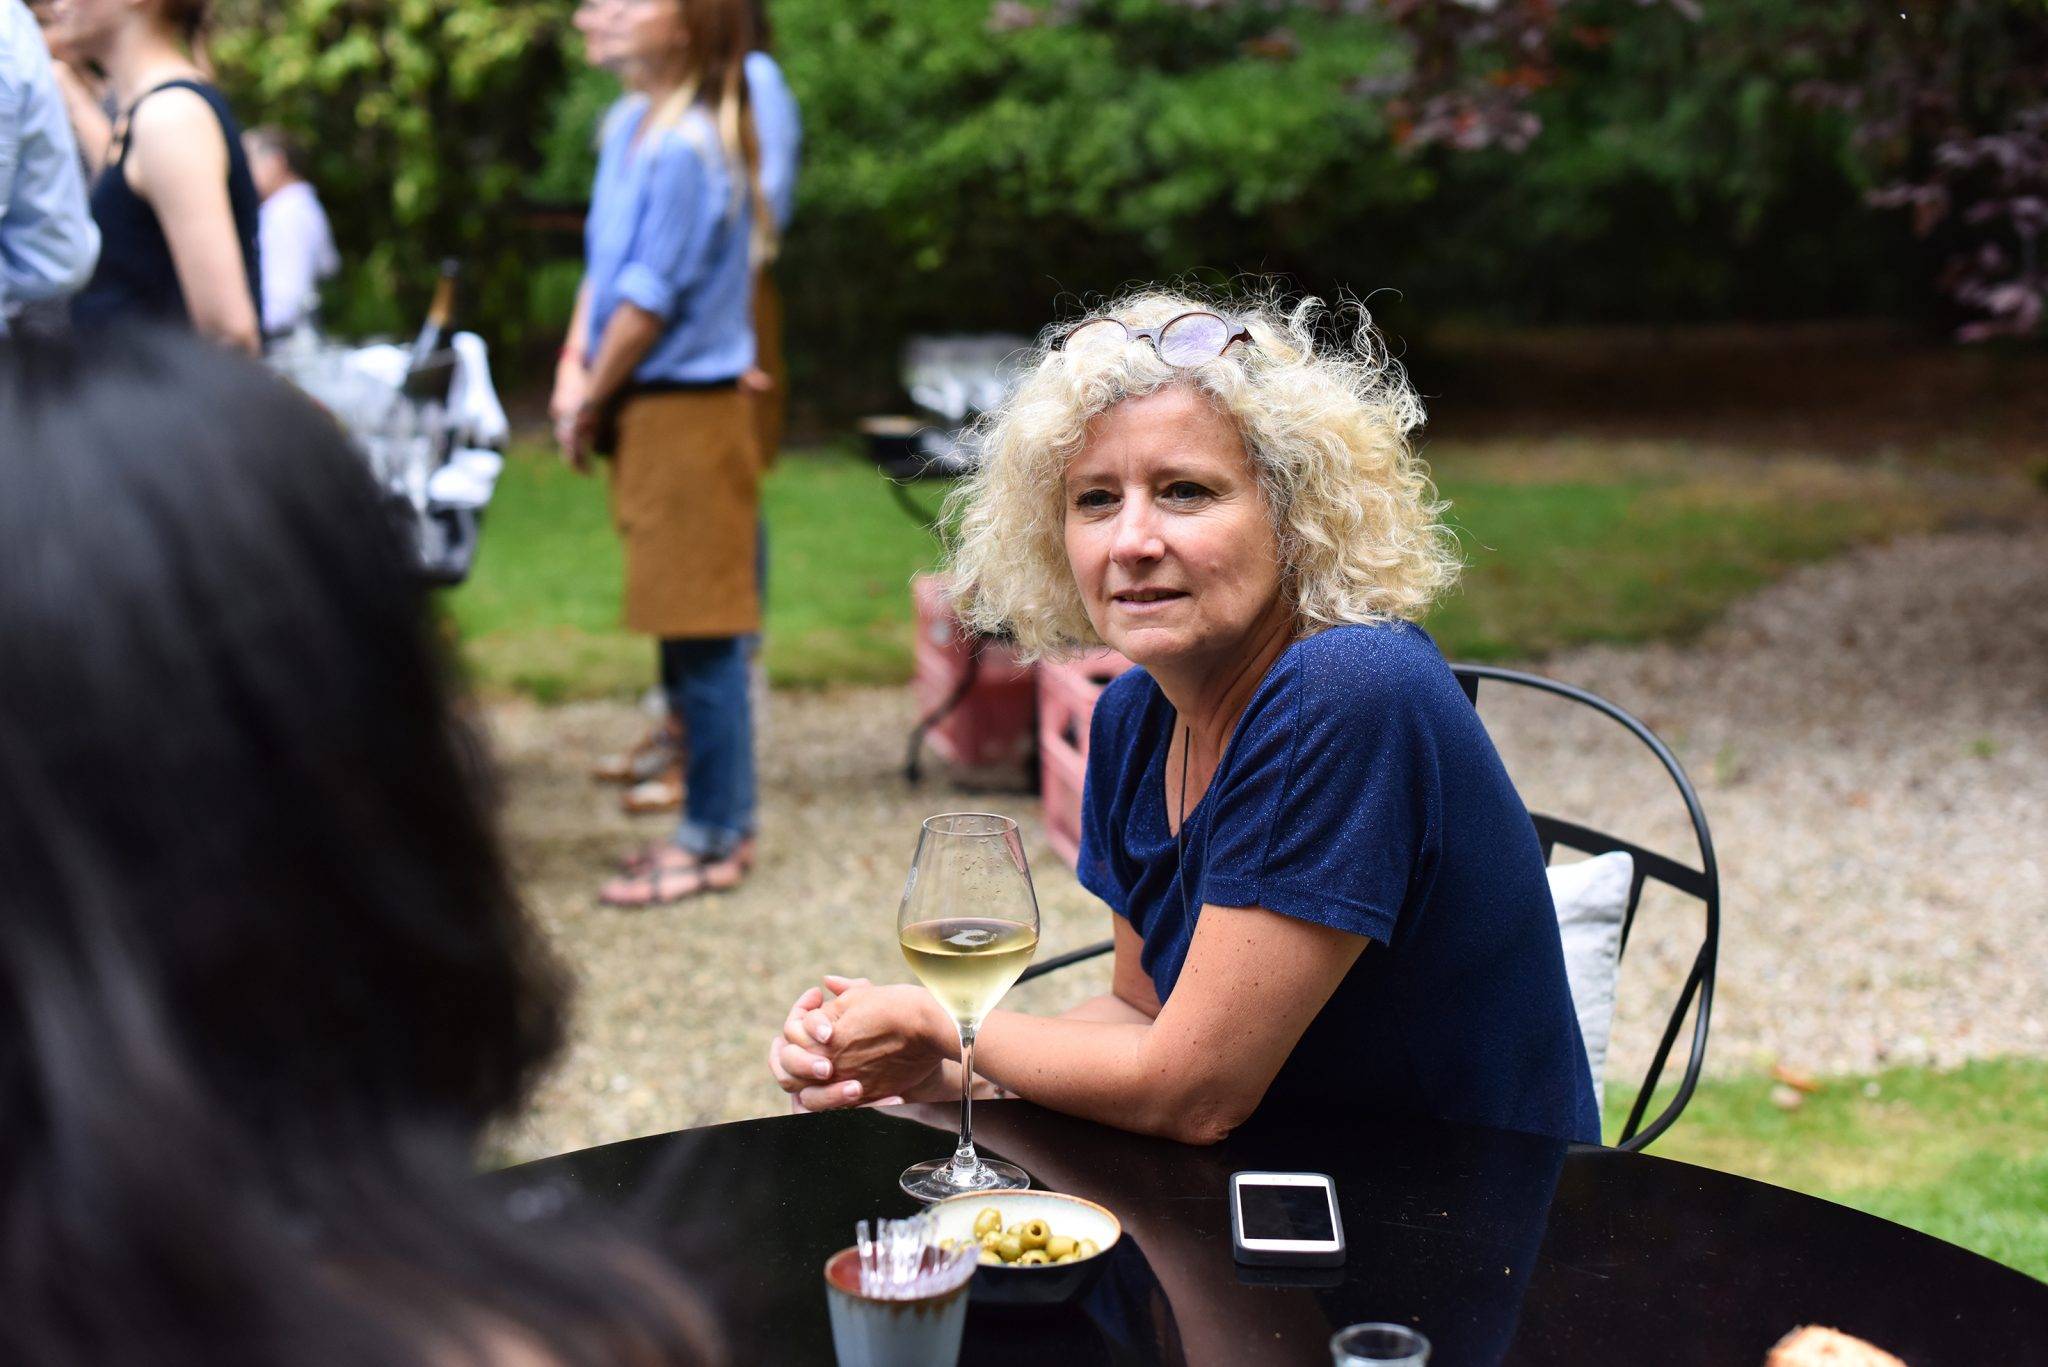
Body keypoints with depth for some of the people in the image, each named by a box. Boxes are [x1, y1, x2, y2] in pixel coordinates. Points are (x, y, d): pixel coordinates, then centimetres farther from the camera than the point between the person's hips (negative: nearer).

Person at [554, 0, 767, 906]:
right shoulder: (629, 128, 10)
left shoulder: (687, 149, -18)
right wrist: (574, 370, 3)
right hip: (647, 413, 9)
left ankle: (714, 838, 7)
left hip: (688, 413, -9)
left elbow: (649, 299, -17)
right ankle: (725, 819, 26)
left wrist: (592, 404, -7)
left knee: (700, 632, -2)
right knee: (688, 633, 15)